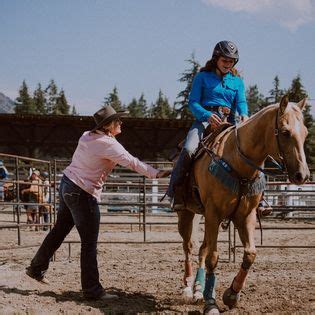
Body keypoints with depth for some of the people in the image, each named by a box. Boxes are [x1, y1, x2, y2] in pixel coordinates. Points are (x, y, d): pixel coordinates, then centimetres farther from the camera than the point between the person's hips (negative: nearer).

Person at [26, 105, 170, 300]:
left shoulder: (87, 136, 7)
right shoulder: (109, 144, -17)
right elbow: (132, 162, -18)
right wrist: (156, 173, -15)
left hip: (67, 186, 9)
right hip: (83, 195, -9)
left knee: (60, 231, 23)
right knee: (90, 243, -3)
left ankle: (37, 268, 35)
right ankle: (92, 290, 2)